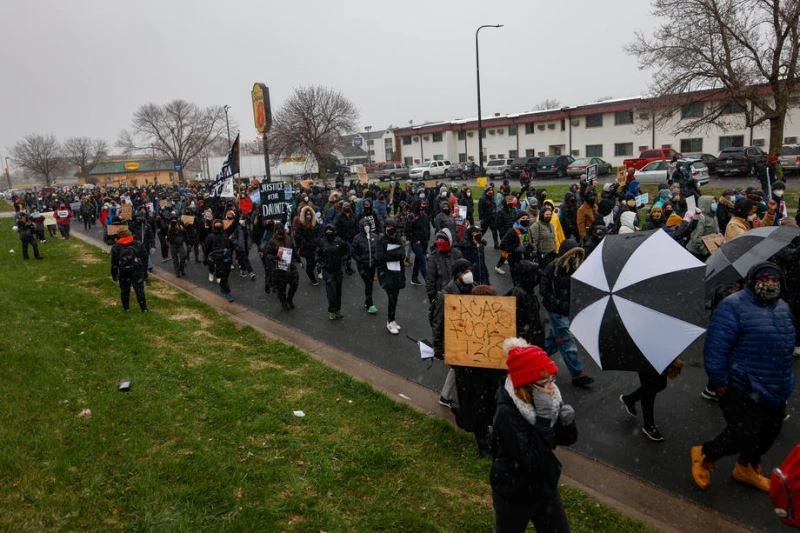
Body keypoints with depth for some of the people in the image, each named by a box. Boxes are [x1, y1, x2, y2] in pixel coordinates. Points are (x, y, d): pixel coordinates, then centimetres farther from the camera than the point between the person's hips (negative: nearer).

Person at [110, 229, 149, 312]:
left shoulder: (116, 247, 1)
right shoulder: (138, 244, 5)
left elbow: (114, 263, 3)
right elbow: (145, 259, 6)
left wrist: (114, 276, 11)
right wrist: (144, 272, 12)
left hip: (124, 273, 0)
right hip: (137, 271, 1)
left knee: (124, 290, 14)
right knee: (139, 290, 4)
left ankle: (126, 308, 22)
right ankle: (144, 308, 4)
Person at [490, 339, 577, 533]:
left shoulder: (547, 399, -11)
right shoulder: (507, 414, -30)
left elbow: (567, 439, 0)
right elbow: (533, 461, -33)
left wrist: (567, 421, -22)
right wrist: (543, 416, -36)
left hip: (545, 488, 6)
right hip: (513, 495, -5)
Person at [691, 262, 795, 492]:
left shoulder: (783, 307, 10)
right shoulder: (734, 306, -17)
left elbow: (787, 344, 22)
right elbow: (715, 347, -21)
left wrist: (785, 382, 23)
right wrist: (719, 382, -20)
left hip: (776, 393, 9)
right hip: (742, 391, -9)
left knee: (768, 434, 19)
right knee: (744, 436, -8)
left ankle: (747, 469, 44)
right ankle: (704, 454, 19)